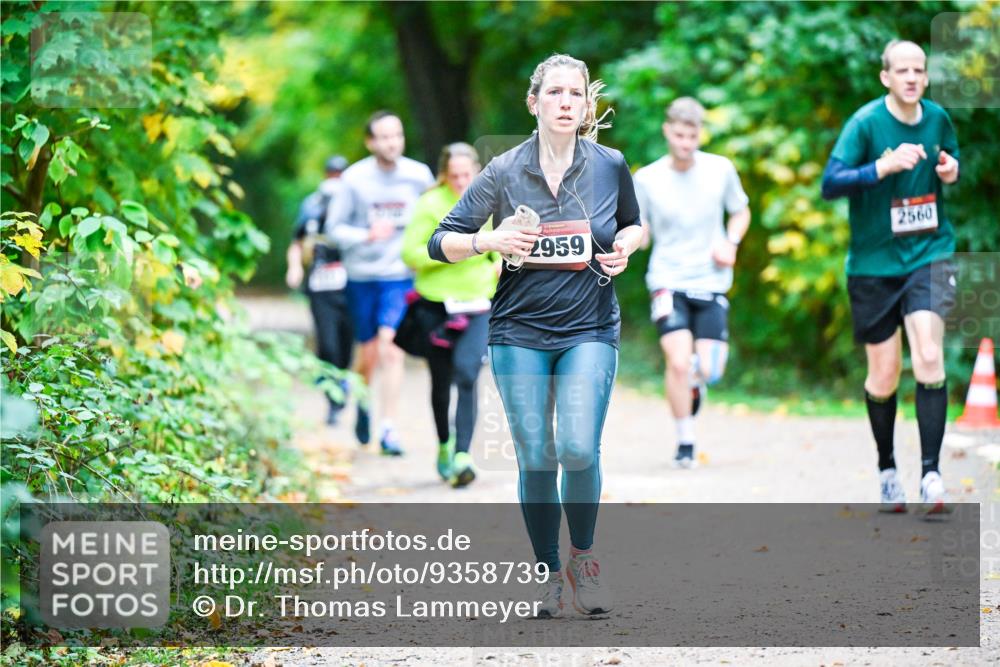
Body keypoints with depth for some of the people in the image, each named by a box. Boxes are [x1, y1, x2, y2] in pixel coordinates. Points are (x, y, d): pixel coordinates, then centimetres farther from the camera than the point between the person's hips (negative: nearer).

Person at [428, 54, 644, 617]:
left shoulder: (610, 166, 1)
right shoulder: (503, 172, -2)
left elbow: (634, 226, 19)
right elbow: (441, 243, 0)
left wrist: (624, 247, -3)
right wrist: (488, 241, -19)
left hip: (590, 331, 0)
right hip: (520, 332, 0)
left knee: (579, 449, -16)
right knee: (535, 459, 0)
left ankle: (584, 556, 9)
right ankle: (549, 572, 17)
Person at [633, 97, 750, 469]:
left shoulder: (721, 170, 0)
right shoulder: (646, 179, -3)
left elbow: (740, 212, 16)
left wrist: (731, 243, -3)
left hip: (711, 284, 2)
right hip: (668, 281, -2)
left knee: (710, 370, -5)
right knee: (678, 361, -19)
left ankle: (696, 383, 35)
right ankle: (685, 444, -3)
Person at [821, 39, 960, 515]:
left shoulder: (938, 118, 2)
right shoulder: (866, 123, -11)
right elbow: (830, 184, -19)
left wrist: (952, 172, -1)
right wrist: (884, 167, -31)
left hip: (929, 253, 2)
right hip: (874, 262, -1)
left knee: (929, 358, -18)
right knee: (883, 376, 6)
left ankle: (930, 472, -16)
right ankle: (887, 469, 28)